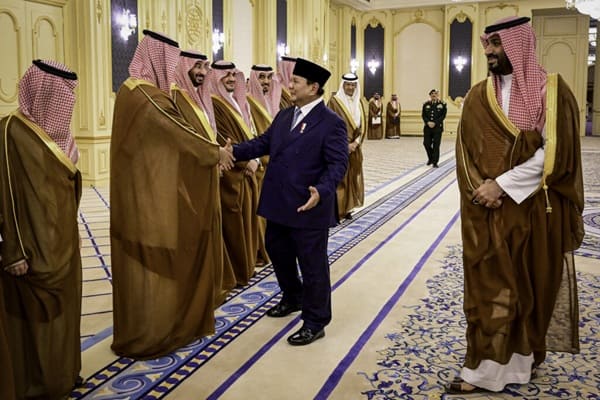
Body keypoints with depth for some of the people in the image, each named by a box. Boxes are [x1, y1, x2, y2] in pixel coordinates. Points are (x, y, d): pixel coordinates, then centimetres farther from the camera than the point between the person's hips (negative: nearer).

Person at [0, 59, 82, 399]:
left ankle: (63, 372, 31)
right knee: (38, 313, 4)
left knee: (64, 304, 16)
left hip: (63, 239, 8)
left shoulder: (57, 129, 8)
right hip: (36, 243, -8)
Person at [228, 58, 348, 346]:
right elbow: (263, 143, 12)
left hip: (309, 208, -8)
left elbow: (337, 164, -16)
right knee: (278, 253, 22)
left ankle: (315, 322, 18)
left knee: (312, 265, 3)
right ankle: (293, 298, 46)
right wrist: (234, 151, -2)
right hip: (279, 204, 8)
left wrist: (321, 191, -32)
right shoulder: (284, 116, 12)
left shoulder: (331, 123, -11)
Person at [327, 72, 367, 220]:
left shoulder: (358, 102, 11)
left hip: (354, 148, 6)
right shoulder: (334, 101, -7)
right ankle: (336, 211, -1)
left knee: (352, 177, 9)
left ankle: (347, 208, 18)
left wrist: (355, 142, -7)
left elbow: (363, 124, 9)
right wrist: (345, 145, -15)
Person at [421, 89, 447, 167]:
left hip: (437, 128, -3)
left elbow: (443, 116, -4)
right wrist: (428, 122, -11)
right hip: (427, 128, 3)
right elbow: (423, 115, 6)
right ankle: (430, 158, 26)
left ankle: (435, 162, 4)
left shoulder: (442, 104, 0)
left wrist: (435, 123, -13)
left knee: (436, 145, -3)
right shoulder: (426, 104, 7)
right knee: (426, 143, 1)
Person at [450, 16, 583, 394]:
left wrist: (501, 185, -18)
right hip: (490, 211, 3)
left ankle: (527, 356, 26)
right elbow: (467, 153, 3)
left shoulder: (554, 91, -4)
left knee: (535, 285, 9)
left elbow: (555, 154, -13)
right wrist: (484, 189, -15)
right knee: (489, 288, 5)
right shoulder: (478, 97, 7)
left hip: (537, 210, -2)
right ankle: (483, 369, 15)